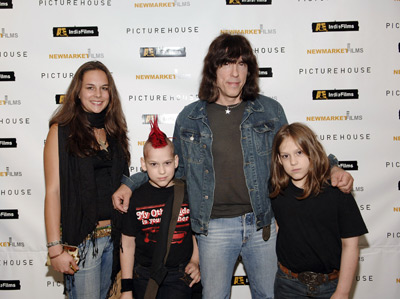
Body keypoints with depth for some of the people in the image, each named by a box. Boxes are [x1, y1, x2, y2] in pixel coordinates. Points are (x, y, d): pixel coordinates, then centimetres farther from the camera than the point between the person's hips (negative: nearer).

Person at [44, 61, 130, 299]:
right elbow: (53, 191, -9)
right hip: (81, 238, -5)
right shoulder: (62, 131, -6)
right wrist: (55, 248, -13)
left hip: (115, 235, 5)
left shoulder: (114, 131, 9)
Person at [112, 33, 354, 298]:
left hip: (262, 224, 1)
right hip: (214, 227, 0)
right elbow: (177, 167, 12)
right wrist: (130, 183, 5)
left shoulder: (270, 111, 2)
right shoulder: (189, 118, 1)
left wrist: (332, 169, -2)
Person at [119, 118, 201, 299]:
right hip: (143, 277, 1)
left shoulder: (188, 194, -4)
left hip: (179, 277, -1)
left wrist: (195, 262, 0)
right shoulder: (136, 199, -5)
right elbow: (127, 244, 1)